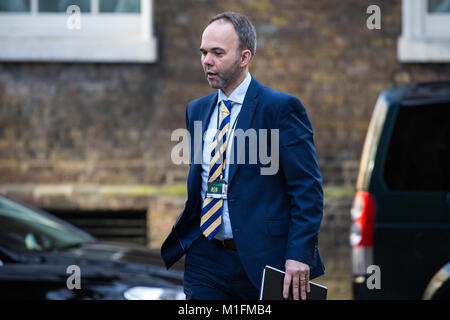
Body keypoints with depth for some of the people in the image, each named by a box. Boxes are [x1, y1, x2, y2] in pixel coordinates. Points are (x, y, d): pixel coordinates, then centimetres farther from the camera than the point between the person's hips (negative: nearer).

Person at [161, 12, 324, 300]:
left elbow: (307, 187, -10)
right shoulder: (197, 110, 13)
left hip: (261, 261, -5)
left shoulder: (281, 108, -7)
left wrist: (299, 255, -18)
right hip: (205, 260, 5)